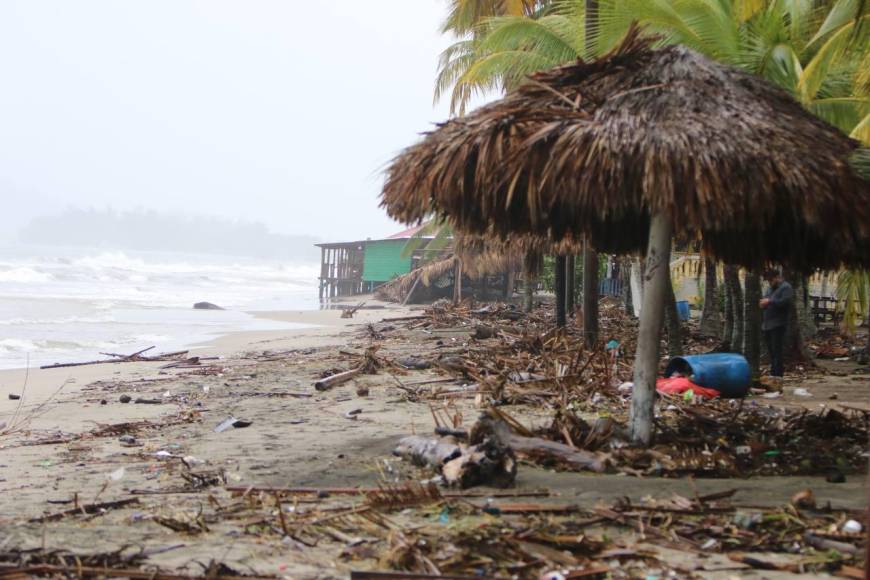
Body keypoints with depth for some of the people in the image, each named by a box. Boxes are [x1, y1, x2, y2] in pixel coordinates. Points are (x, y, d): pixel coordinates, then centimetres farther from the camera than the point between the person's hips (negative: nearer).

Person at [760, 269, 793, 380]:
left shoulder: (786, 287, -4)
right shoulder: (770, 289, 23)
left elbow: (785, 302, -20)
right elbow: (766, 302, 31)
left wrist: (770, 301, -16)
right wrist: (763, 304, 7)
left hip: (778, 324, -9)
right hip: (767, 324, 9)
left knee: (777, 350, -11)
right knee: (771, 351, 10)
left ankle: (778, 375, -12)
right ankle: (773, 373, 15)